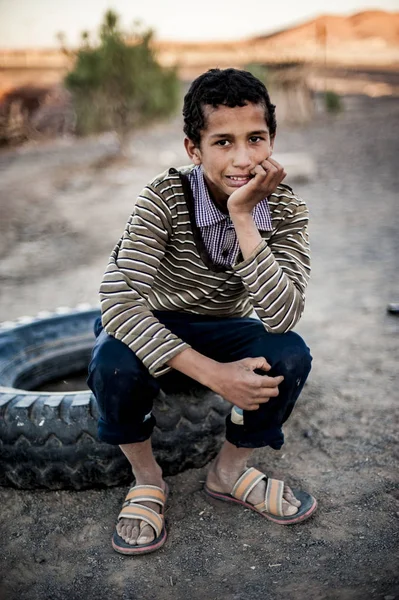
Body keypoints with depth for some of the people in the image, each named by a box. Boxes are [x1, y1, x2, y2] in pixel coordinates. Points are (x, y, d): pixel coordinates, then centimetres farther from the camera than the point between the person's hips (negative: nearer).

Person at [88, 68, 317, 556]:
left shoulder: (285, 210, -16)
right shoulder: (165, 198, -24)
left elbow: (281, 319, -29)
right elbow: (117, 301, -33)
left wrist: (243, 216, -37)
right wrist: (214, 374, -38)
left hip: (221, 332, 3)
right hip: (151, 331, -2)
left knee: (290, 355, -27)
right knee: (113, 366, -36)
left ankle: (229, 471, 2)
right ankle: (147, 478, -3)